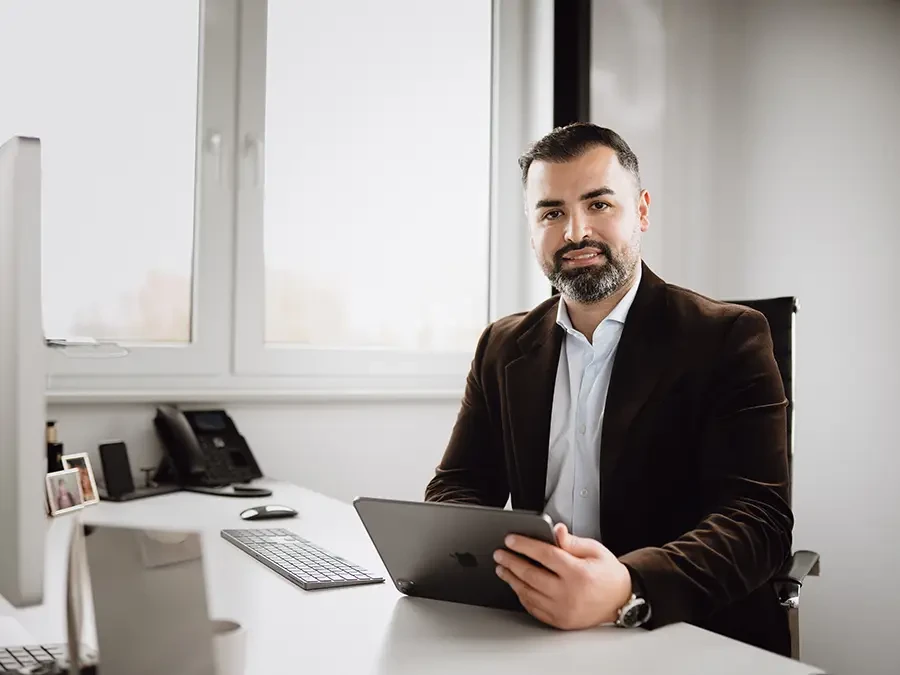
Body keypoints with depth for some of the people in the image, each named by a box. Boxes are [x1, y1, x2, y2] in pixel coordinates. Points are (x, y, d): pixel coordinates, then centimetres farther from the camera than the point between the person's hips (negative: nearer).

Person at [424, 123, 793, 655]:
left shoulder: (729, 338, -5)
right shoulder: (504, 348, 9)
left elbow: (760, 519, -14)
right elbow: (455, 489, 8)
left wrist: (627, 589, -32)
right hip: (533, 630, 4)